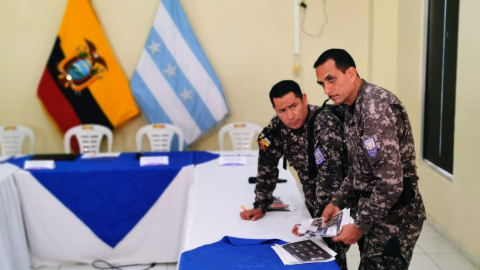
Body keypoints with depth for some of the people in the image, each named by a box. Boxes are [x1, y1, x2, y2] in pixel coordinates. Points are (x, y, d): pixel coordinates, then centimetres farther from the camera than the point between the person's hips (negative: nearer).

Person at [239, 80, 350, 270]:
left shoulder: (325, 123, -28)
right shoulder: (277, 126, -10)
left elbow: (329, 173, -32)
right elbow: (267, 165, -1)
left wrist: (319, 219, -31)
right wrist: (260, 206, -6)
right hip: (314, 196, 6)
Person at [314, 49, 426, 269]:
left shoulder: (376, 107, -23)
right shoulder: (353, 108, 9)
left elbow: (391, 183, -27)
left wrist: (360, 226, -19)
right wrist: (337, 202, 6)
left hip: (393, 216, -9)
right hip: (376, 212, 9)